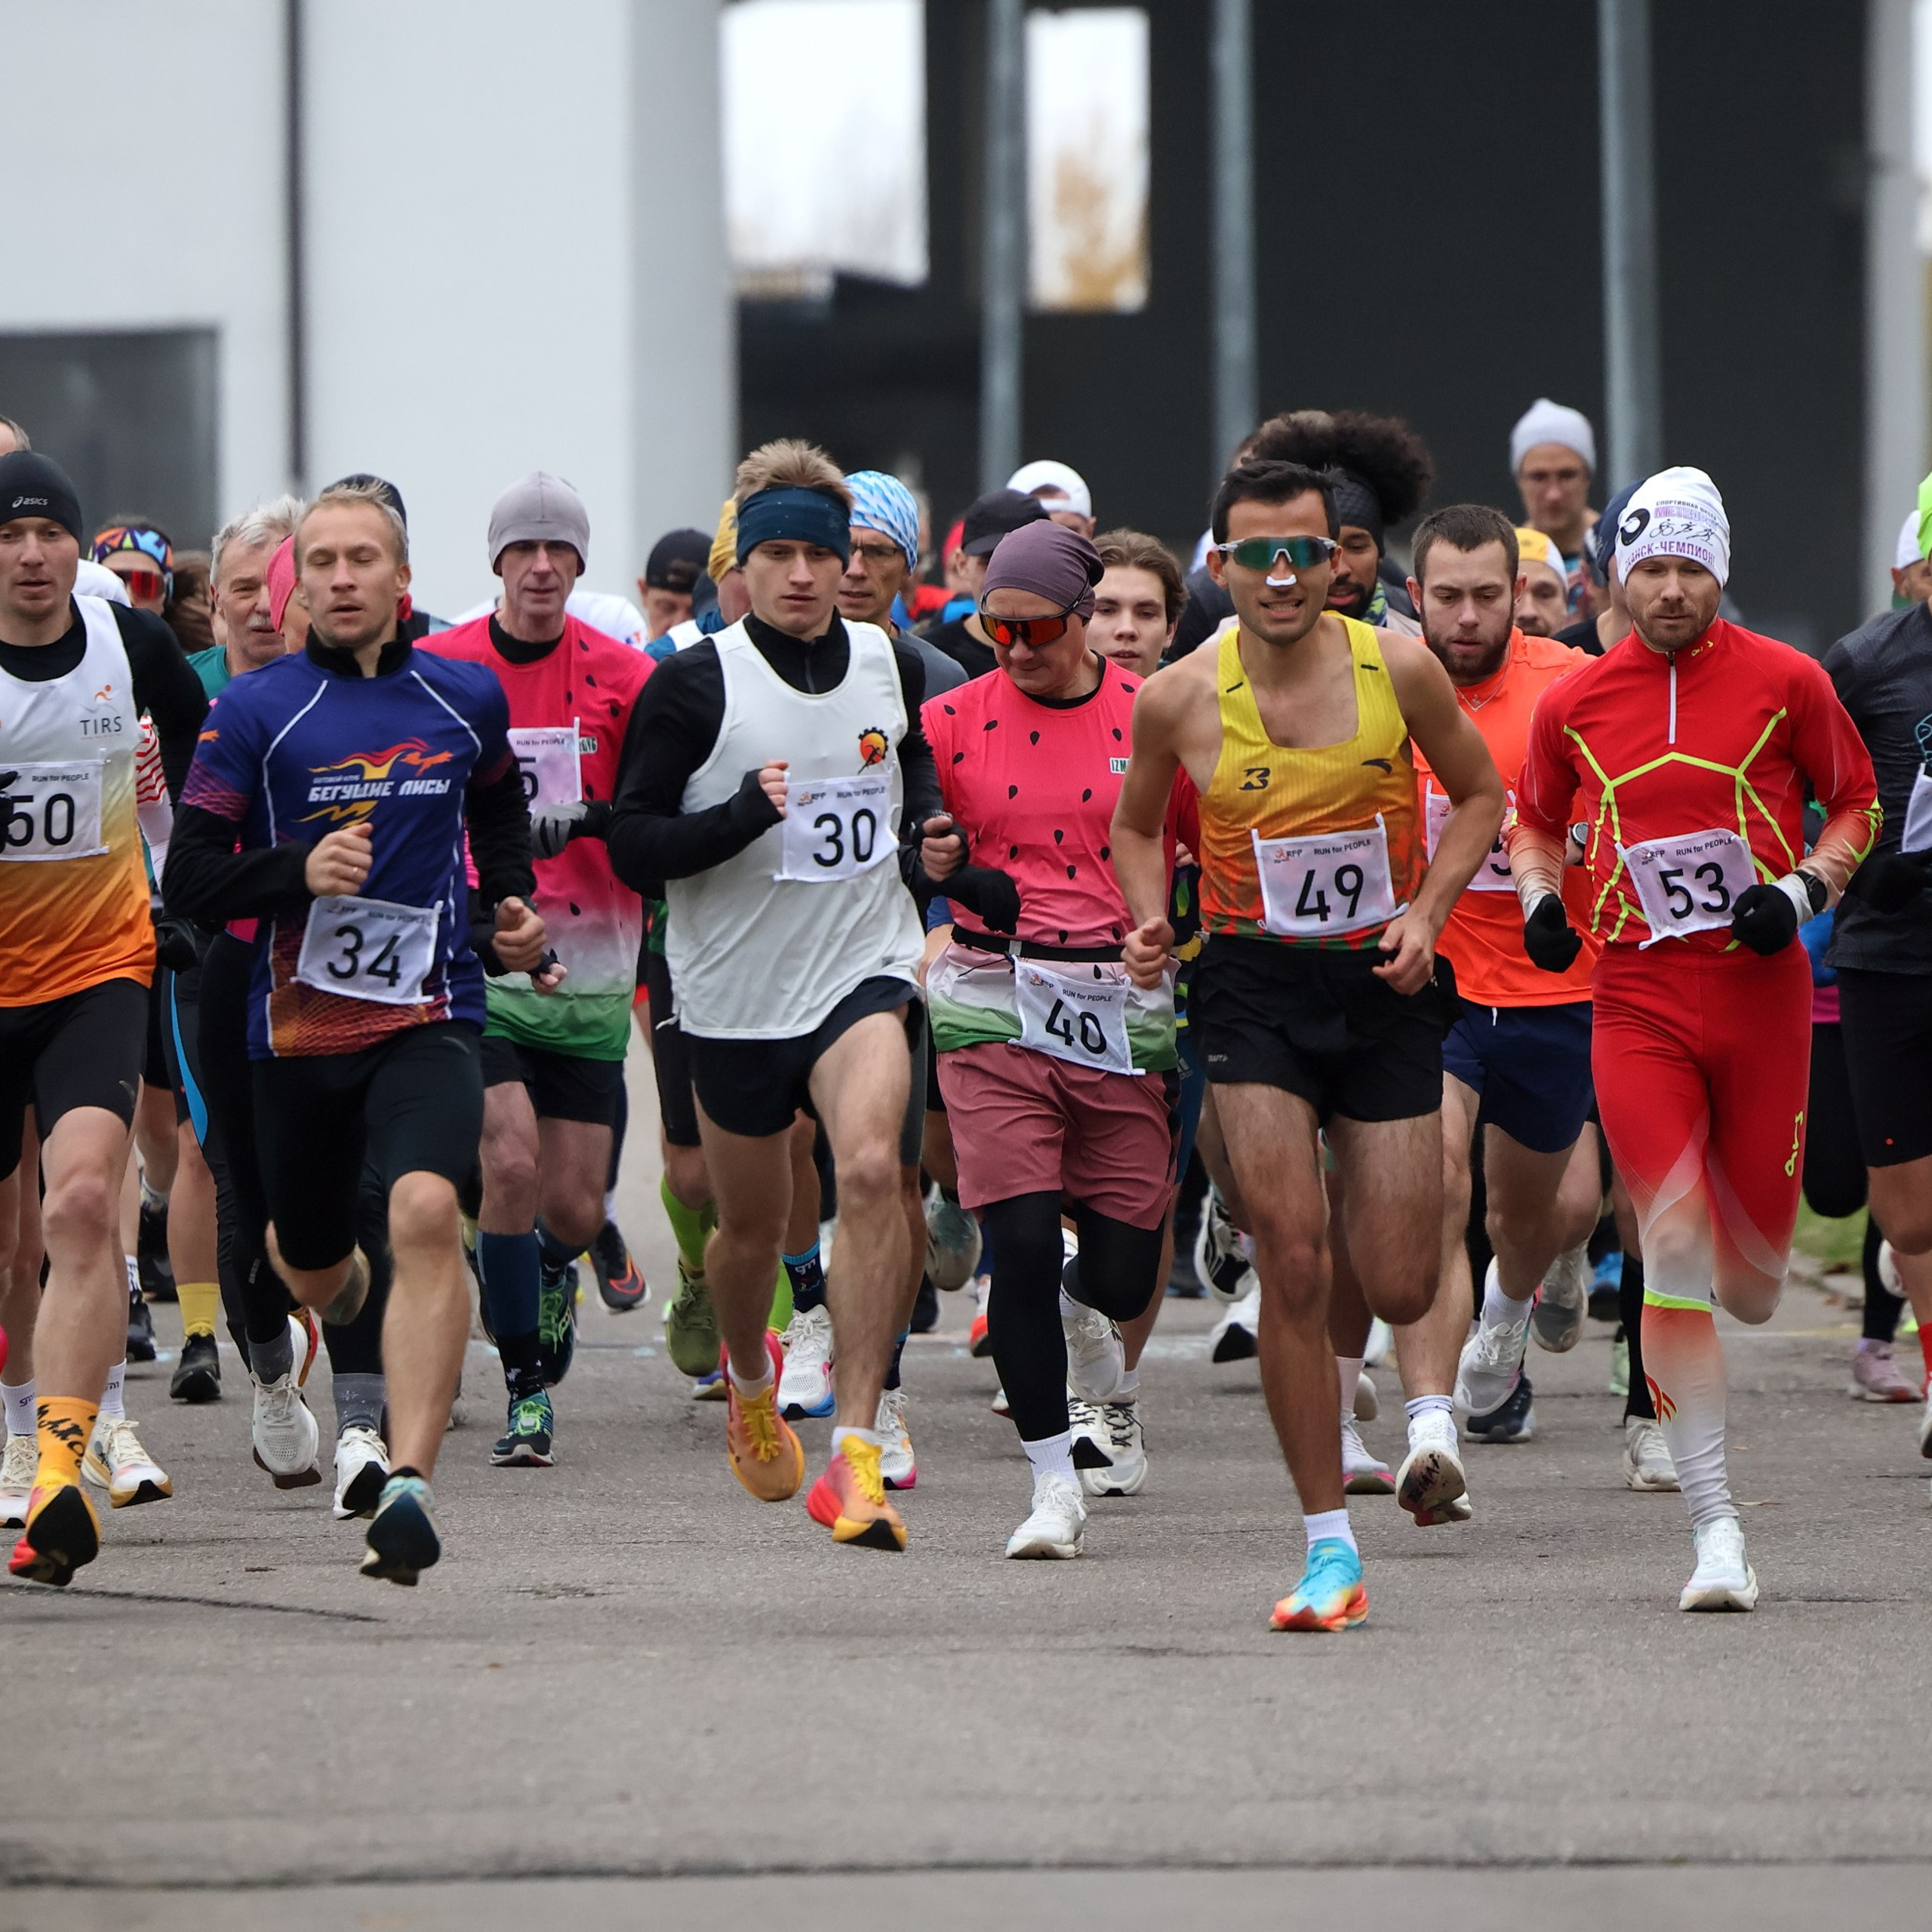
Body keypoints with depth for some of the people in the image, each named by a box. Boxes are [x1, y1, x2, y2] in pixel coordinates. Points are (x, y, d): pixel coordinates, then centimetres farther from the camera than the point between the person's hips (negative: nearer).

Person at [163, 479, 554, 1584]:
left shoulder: (467, 700, 5)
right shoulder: (254, 714, -3)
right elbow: (191, 881, -6)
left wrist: (511, 904, 11)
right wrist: (299, 870, -22)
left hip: (431, 1016, -1)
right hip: (297, 1027, 1)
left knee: (426, 1210, -27)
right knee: (311, 1265, 16)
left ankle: (411, 1482, -32)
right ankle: (353, 1295, 57)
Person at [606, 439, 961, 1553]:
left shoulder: (892, 667, 3)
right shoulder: (695, 686, -9)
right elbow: (633, 848, -10)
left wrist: (932, 828, 4)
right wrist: (745, 815, -25)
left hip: (863, 968, 1)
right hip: (735, 990, -1)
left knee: (871, 1168, -24)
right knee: (753, 1225, 13)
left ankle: (858, 1450, -25)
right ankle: (751, 1377, 49)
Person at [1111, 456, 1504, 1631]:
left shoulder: (1399, 670, -7)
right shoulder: (1180, 699, -6)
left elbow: (1479, 795, 8)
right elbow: (1138, 824, 13)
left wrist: (1427, 912, -6)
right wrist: (1151, 921, -5)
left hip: (1385, 982, 1)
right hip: (1254, 984, -1)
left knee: (1400, 1291, -1)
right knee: (1293, 1262, -14)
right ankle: (1331, 1549, -5)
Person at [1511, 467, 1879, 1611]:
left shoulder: (1785, 681, 0)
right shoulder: (1574, 703, 5)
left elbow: (1857, 803, 10)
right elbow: (1535, 820, 21)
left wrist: (1806, 888, -7)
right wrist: (1540, 897, 2)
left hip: (1761, 998, 0)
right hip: (1638, 1006, 0)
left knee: (1751, 1286, 5)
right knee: (1676, 1251, -15)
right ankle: (1715, 1528, -12)